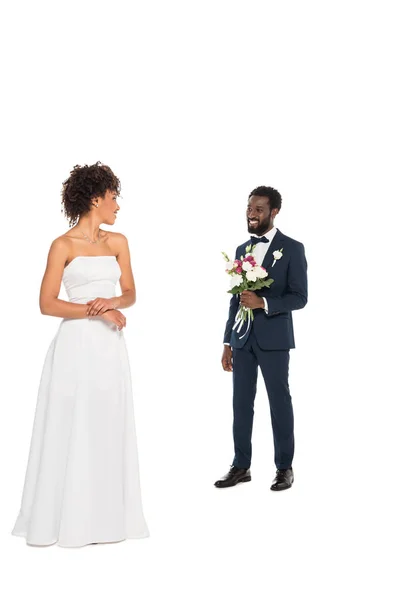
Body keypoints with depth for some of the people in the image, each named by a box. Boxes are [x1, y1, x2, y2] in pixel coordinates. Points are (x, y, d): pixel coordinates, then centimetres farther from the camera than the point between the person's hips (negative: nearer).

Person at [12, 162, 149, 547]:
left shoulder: (118, 242, 10)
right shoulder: (64, 245, -5)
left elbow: (130, 293, 11)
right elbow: (47, 304, -7)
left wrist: (113, 303, -10)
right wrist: (93, 310, -14)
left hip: (110, 346, 5)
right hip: (77, 345, -5)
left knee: (109, 428, 8)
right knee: (72, 430, -1)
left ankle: (106, 516, 18)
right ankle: (66, 518, 10)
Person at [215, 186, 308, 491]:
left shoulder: (292, 248, -5)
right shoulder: (242, 250, 12)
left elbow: (300, 297, -8)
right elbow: (236, 299, 13)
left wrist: (263, 302, -22)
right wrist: (228, 342, 11)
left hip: (273, 339, -5)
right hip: (242, 339, 5)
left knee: (280, 403, 5)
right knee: (241, 403, 8)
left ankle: (285, 467, 16)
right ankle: (241, 466, 18)